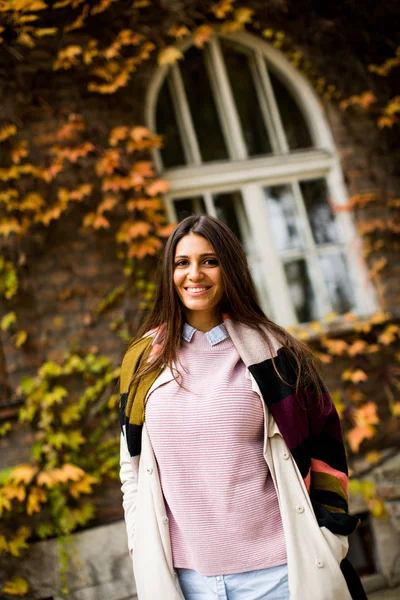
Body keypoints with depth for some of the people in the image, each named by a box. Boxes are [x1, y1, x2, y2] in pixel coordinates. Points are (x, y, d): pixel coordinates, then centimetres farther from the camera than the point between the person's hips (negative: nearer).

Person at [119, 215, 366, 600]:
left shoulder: (272, 353, -1)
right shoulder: (143, 361, 5)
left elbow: (324, 447, 2)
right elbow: (132, 466, 11)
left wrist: (326, 546, -3)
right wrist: (143, 555, 7)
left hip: (274, 569, -2)